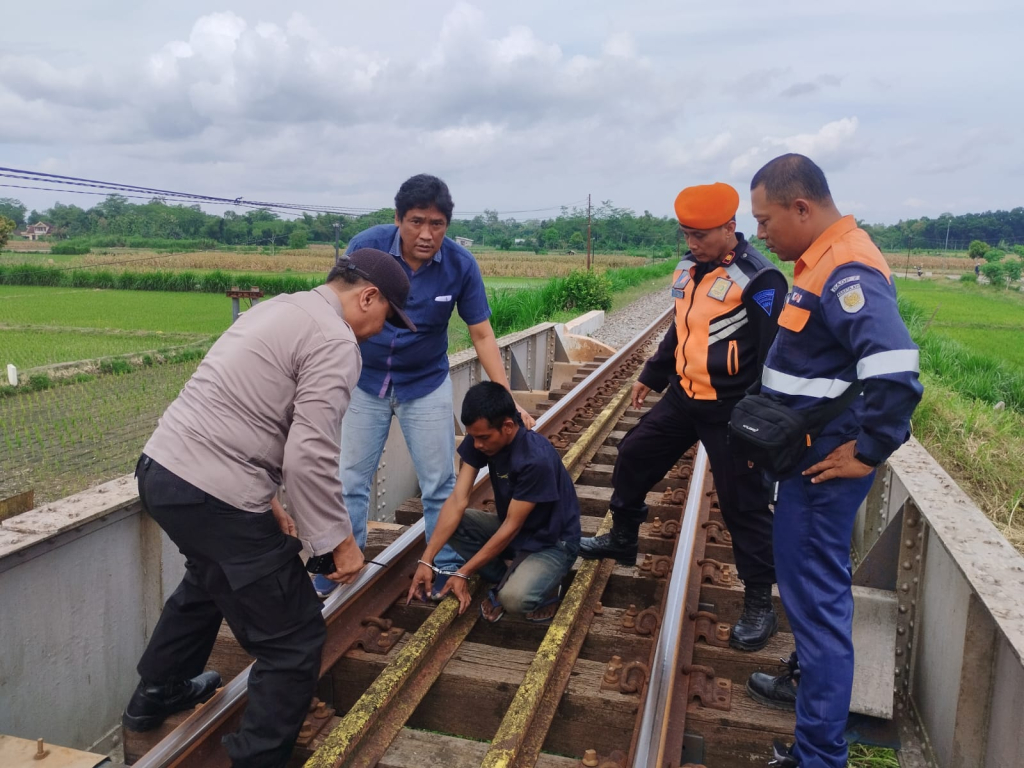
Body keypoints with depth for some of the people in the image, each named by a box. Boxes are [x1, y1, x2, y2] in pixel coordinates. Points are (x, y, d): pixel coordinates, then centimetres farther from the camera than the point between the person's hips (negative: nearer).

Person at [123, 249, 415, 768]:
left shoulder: (276, 310, 18)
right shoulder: (334, 340, -12)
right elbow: (310, 456, -21)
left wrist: (263, 501, 22)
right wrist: (340, 540, -10)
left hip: (160, 469, 11)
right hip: (213, 497, -11)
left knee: (209, 579, 37)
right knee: (295, 641, 2)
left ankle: (157, 695, 55)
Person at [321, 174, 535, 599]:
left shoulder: (461, 264, -17)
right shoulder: (366, 246, -19)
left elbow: (482, 334, -10)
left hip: (426, 384, 0)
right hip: (365, 382, 0)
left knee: (439, 483, 7)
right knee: (350, 479, 7)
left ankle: (446, 565, 25)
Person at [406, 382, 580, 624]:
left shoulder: (537, 459, -33)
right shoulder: (479, 439, -13)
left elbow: (512, 526, -27)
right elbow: (457, 501, -16)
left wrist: (463, 574, -23)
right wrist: (426, 560, -23)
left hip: (551, 543, -7)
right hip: (510, 529, 7)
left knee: (514, 598, -33)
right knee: (448, 522, -13)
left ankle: (546, 585, 1)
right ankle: (505, 578, 0)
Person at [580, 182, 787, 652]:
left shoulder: (758, 279, -17)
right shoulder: (689, 269, 7)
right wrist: (651, 377, 27)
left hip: (731, 411, -8)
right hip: (683, 398, 8)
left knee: (743, 505, -1)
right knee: (633, 459, 15)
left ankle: (760, 604, 16)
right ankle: (622, 541, 38)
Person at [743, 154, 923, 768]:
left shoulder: (846, 271, -22)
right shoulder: (824, 260, 10)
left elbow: (897, 373, -33)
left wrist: (867, 453, -22)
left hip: (825, 464, -10)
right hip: (806, 455, 10)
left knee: (817, 593, -1)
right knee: (806, 580, 24)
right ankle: (808, 679, 45)